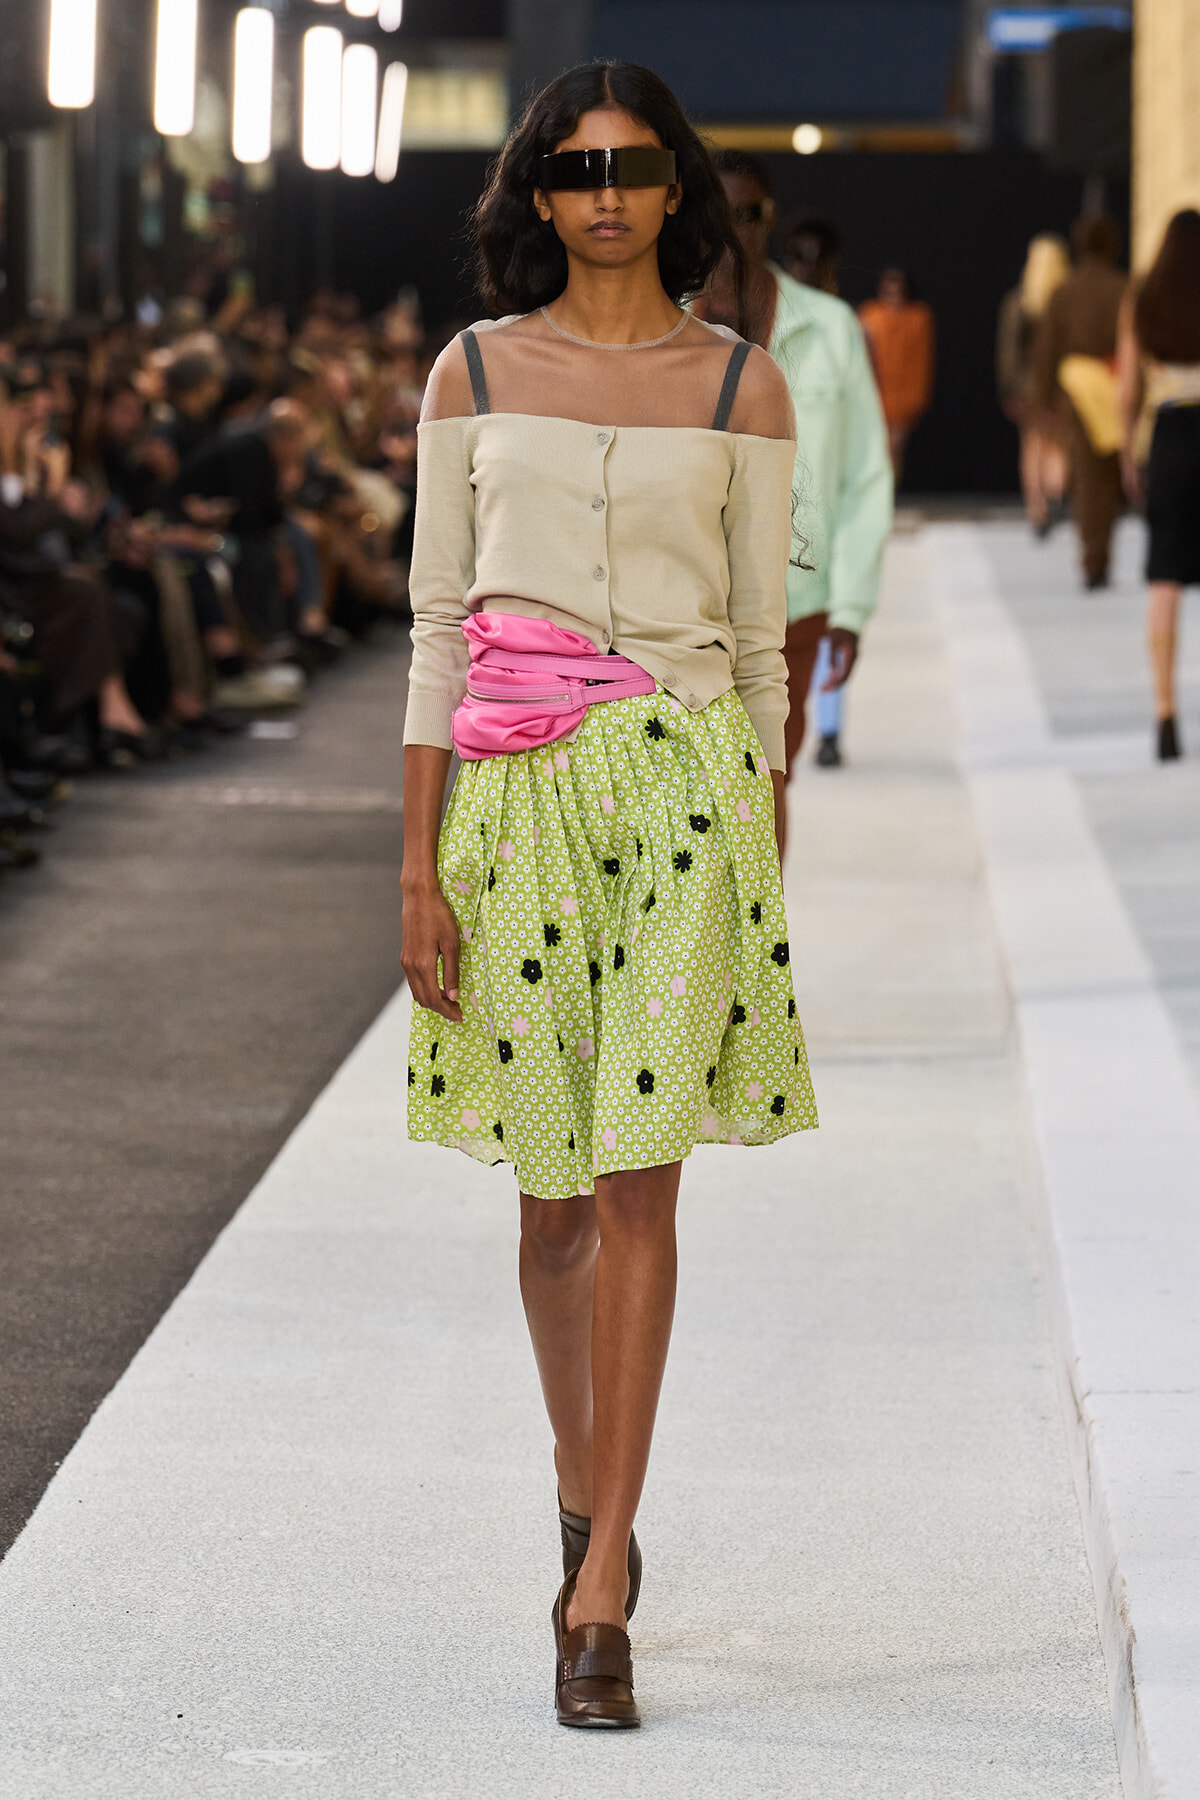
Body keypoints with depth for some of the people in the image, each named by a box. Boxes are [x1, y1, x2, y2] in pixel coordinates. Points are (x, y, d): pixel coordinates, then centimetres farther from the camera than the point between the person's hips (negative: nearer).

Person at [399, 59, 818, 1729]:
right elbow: (435, 627, 6)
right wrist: (419, 869, 0)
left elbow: (762, 637, 7)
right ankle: (587, 1494, 34)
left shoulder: (740, 383, 5)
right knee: (555, 1187, 9)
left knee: (638, 1180, -9)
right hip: (515, 788, 2)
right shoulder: (475, 372, 7)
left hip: (685, 780, -1)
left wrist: (773, 866, 5)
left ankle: (600, 1597, -9)